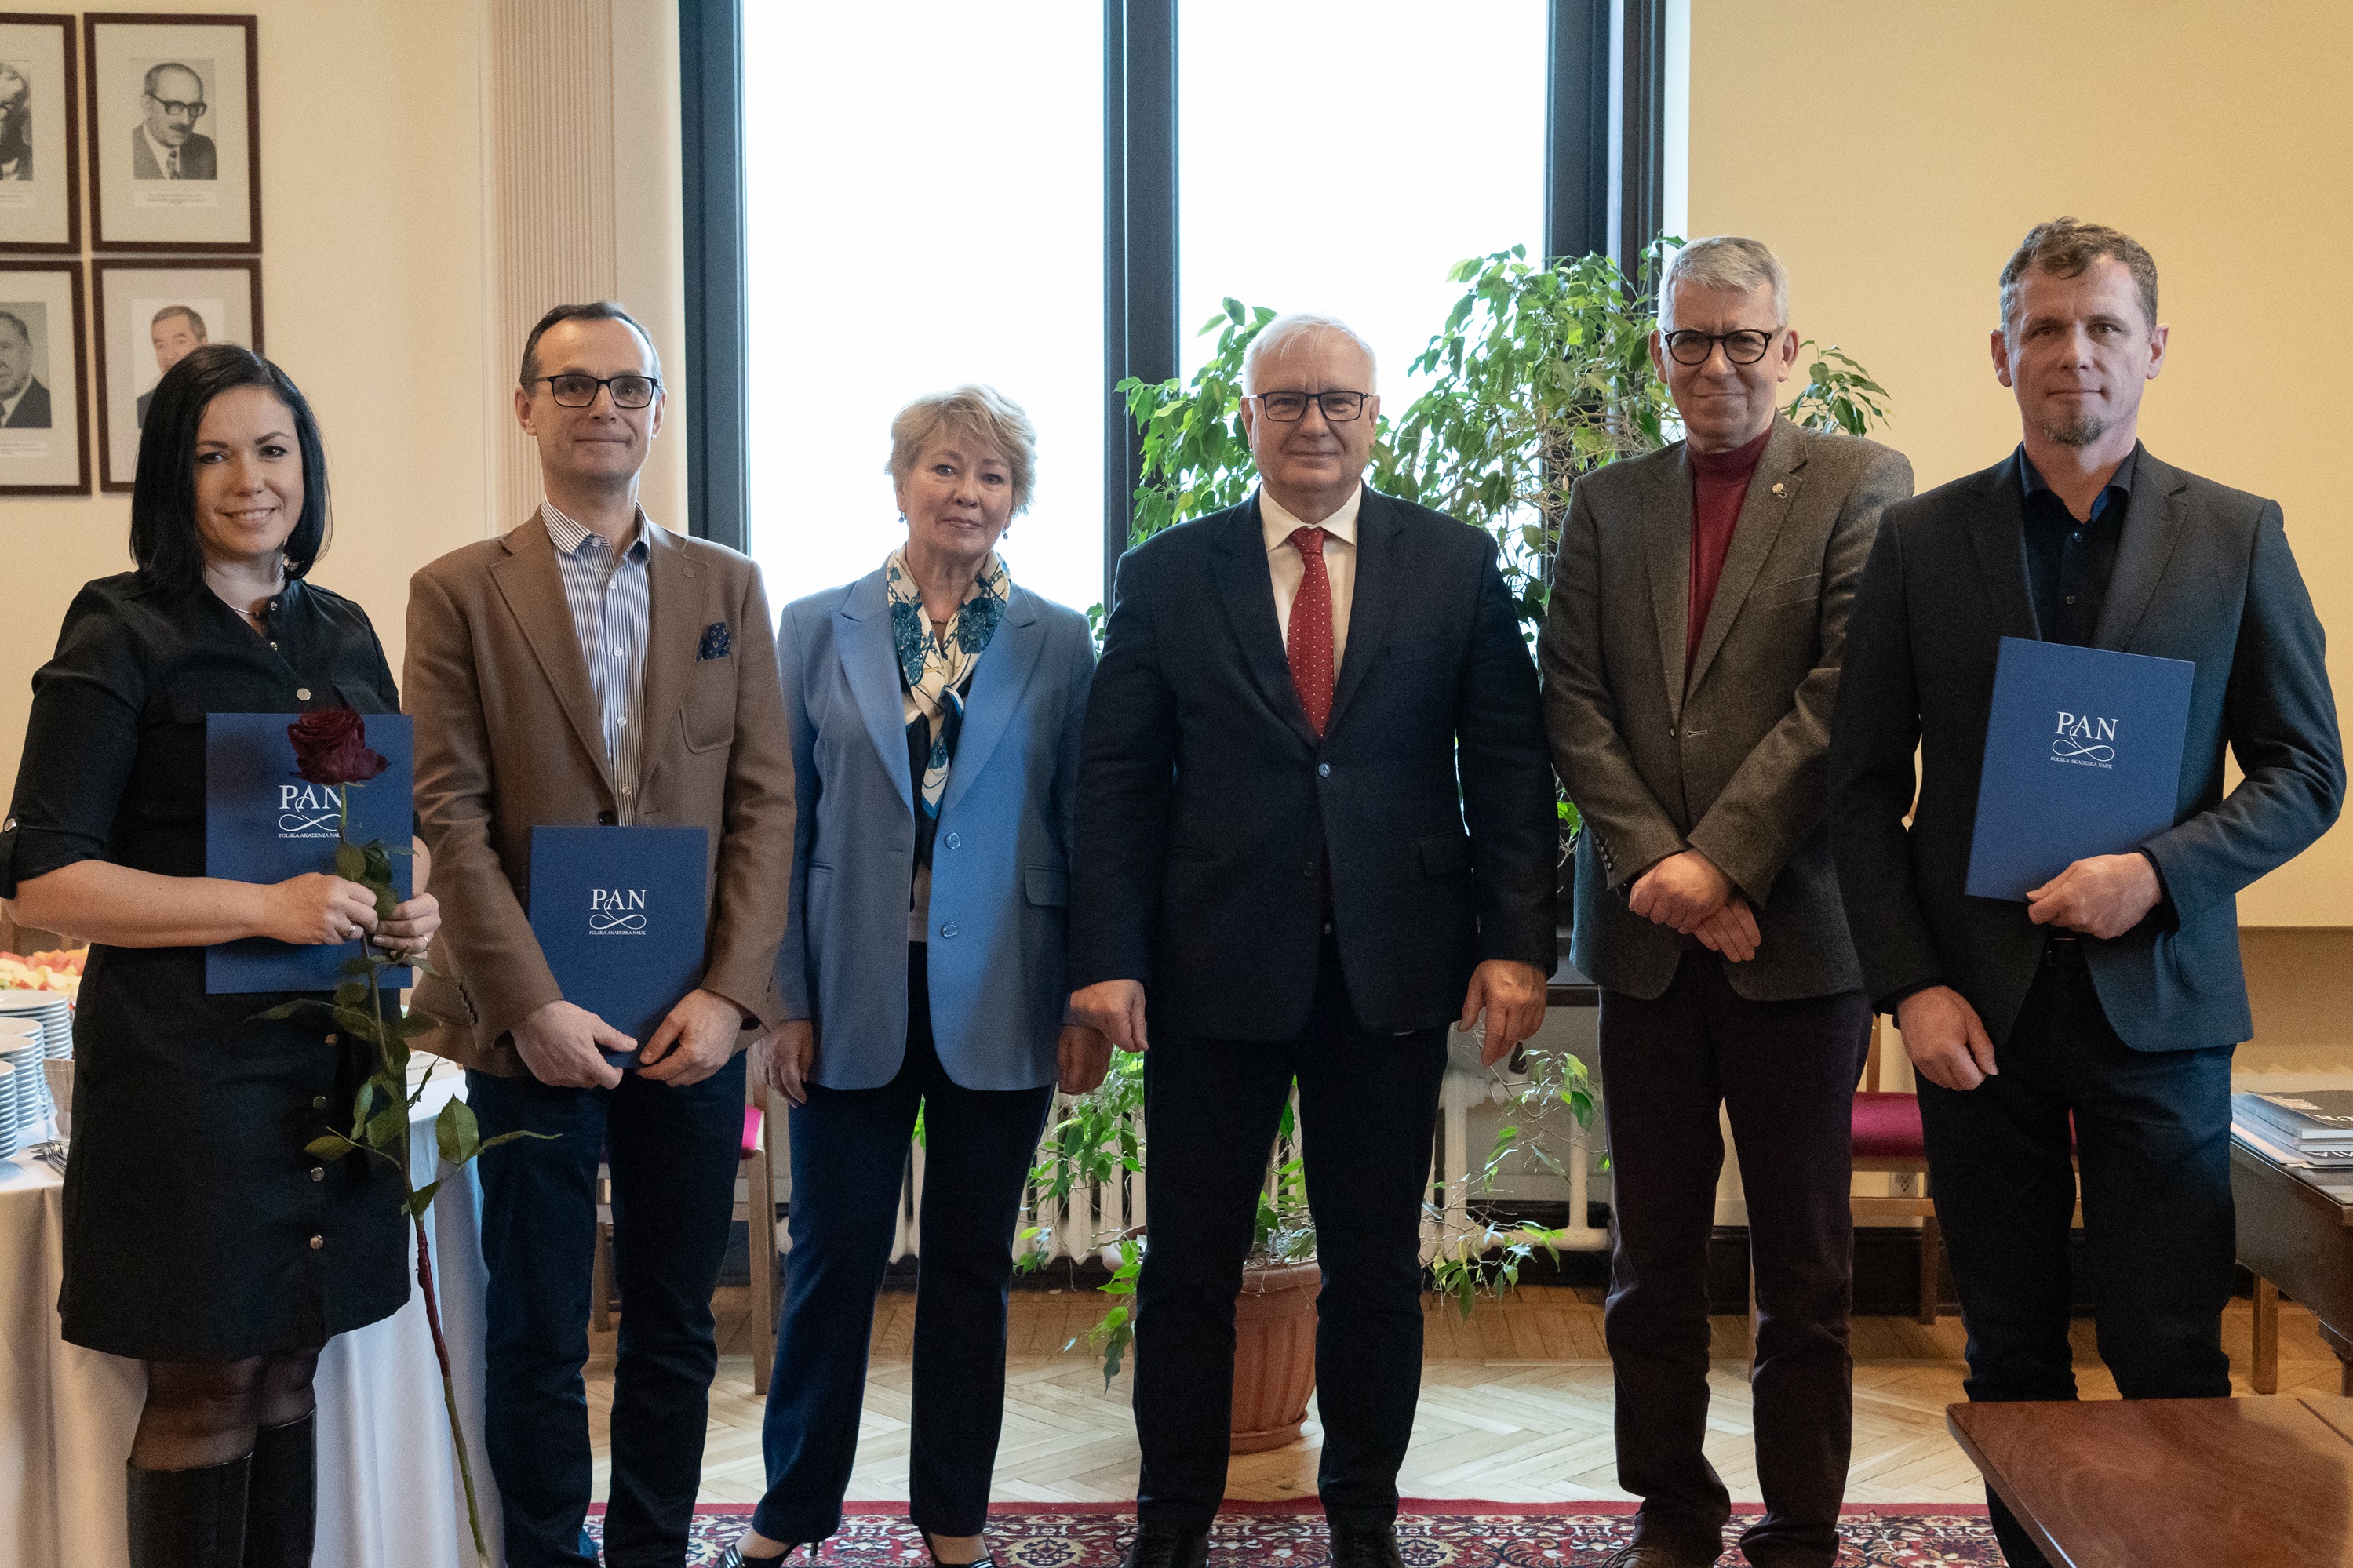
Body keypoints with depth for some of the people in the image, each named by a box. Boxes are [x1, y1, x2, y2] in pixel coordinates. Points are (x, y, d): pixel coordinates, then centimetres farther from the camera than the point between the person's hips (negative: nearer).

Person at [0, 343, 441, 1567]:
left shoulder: (344, 634, 12)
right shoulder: (122, 637, -5)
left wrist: (413, 902, -1)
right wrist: (265, 907, -20)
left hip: (330, 1055, 5)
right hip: (185, 1062, -5)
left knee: (288, 1370, 13)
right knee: (204, 1389, 3)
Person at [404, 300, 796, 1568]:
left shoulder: (728, 586, 8)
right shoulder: (458, 593, 2)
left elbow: (764, 801, 2)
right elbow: (450, 814, -5)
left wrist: (731, 993, -8)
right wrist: (531, 1007, -13)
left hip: (694, 1023, 2)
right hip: (534, 1024, -2)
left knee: (676, 1326, 12)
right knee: (536, 1336, 8)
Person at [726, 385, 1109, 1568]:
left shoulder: (1058, 644, 3)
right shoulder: (818, 630, 3)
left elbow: (1087, 827, 3)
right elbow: (781, 823, 2)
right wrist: (783, 997, -3)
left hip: (999, 1003, 0)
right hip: (856, 996, 0)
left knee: (971, 1261, 10)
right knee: (833, 1257, 7)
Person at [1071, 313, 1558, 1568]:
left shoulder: (1457, 565, 4)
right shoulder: (1165, 575, 3)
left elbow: (1509, 766, 2)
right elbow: (1118, 781, 0)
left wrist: (1518, 940, -6)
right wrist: (1106, 956, -7)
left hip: (1392, 968, 1)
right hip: (1216, 968, 0)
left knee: (1377, 1267, 12)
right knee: (1190, 1266, 9)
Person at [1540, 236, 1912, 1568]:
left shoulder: (1860, 485, 0)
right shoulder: (1609, 503, 11)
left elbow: (1845, 696, -10)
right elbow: (1572, 701, 3)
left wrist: (1721, 860, -15)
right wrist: (1653, 865, -9)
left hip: (1797, 928, -3)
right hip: (1649, 931, 4)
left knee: (1806, 1267, 7)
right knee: (1652, 1258, 12)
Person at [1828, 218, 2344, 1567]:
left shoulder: (2238, 538, 4)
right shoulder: (1921, 542, 4)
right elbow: (1866, 789, 3)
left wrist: (2158, 872, -13)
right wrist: (1911, 985, -7)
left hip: (2155, 1001, -1)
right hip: (1978, 1004, 1)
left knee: (2173, 1361, 1)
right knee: (2012, 1353, 11)